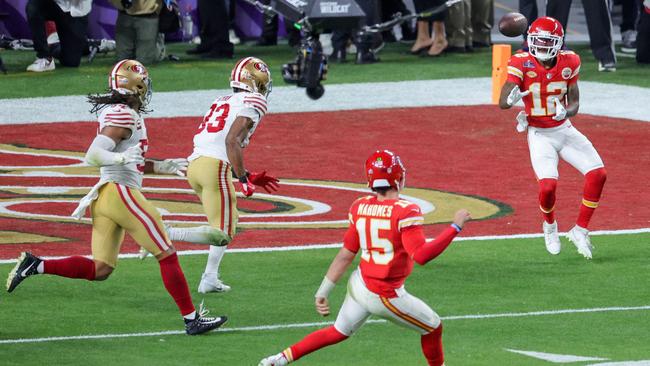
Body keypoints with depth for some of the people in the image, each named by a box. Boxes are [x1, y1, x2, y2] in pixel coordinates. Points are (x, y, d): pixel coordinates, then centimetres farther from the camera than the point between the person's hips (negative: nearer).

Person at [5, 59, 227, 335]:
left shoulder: (112, 112, 16)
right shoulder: (124, 116, -13)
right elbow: (93, 156, -22)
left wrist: (165, 167, 26)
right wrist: (121, 158, -37)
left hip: (104, 196, 9)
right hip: (121, 192, -9)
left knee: (99, 270, 10)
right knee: (167, 256, -1)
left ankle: (35, 266, 2)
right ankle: (191, 318, 3)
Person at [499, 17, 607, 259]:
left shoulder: (569, 63, -4)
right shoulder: (522, 64, -14)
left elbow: (574, 103, 3)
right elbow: (502, 102, -22)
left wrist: (566, 111, -21)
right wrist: (512, 98, -46)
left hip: (564, 129, 4)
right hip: (540, 136, -4)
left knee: (598, 174, -12)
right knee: (548, 186, -22)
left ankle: (580, 230, 5)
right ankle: (549, 226, 12)